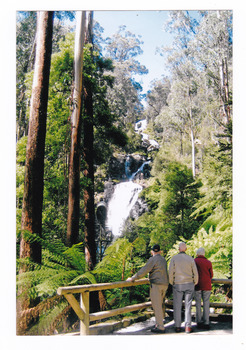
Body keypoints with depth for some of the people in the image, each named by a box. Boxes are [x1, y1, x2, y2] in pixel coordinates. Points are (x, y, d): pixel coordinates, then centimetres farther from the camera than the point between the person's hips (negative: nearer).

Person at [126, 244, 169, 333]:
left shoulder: (153, 259, -10)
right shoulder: (163, 259, 15)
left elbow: (144, 271, -14)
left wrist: (133, 278, -7)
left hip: (156, 285, -8)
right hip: (164, 284, 9)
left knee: (157, 306, -6)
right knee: (158, 305, 15)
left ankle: (160, 327, -6)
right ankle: (158, 324, 18)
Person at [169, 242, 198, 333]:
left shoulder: (174, 258, -5)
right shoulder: (191, 259, 0)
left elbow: (171, 272, -8)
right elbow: (195, 273, 1)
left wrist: (171, 283, 7)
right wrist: (194, 284, 14)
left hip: (178, 285, -1)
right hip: (189, 284, 1)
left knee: (177, 306, 6)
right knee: (188, 306, 4)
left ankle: (177, 327, 8)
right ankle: (188, 327, 1)